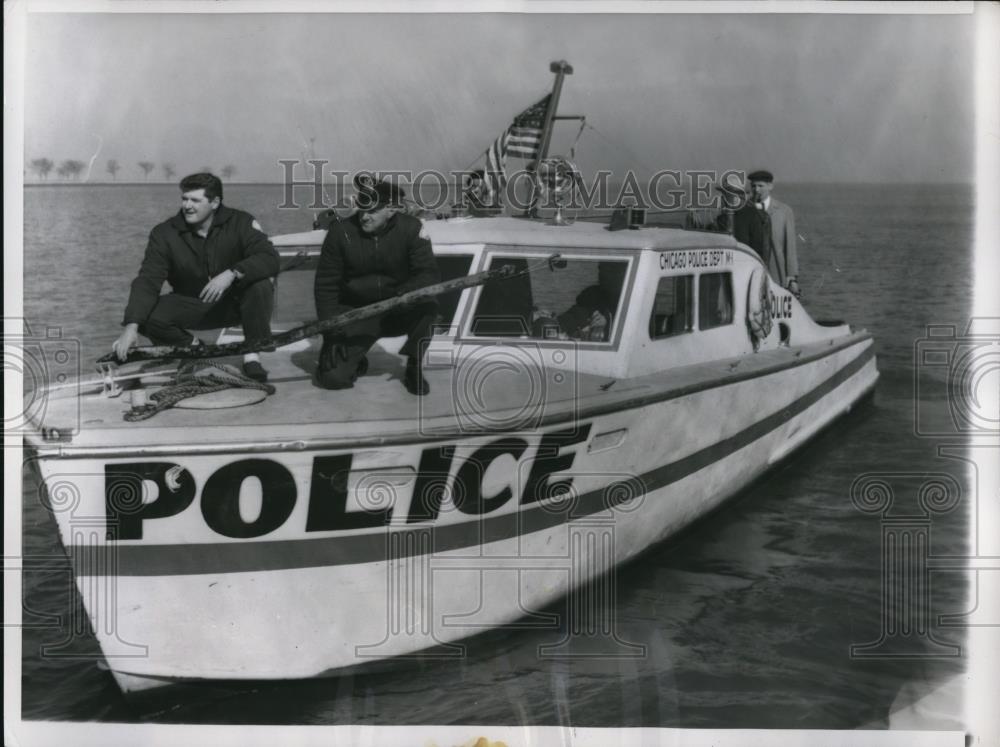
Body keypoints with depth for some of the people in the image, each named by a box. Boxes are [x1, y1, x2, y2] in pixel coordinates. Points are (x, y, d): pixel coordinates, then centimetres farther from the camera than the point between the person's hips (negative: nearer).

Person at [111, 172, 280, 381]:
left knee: (261, 284, -33)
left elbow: (270, 258, -27)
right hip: (192, 305, 2)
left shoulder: (240, 222, -15)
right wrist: (131, 327, -34)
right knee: (149, 317, -26)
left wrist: (231, 274, -44)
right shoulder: (164, 234, -12)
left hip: (234, 301, -1)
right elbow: (148, 280, -20)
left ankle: (252, 356, -14)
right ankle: (194, 347, 5)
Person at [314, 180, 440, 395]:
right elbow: (325, 286, -5)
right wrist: (332, 334, -14)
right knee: (333, 377, -20)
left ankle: (414, 368, -7)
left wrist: (406, 292, -38)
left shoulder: (411, 229, -10)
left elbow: (428, 274, -14)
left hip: (397, 313, 1)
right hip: (353, 312, -1)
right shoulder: (340, 232, -10)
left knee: (427, 305, -33)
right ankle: (355, 362, 19)